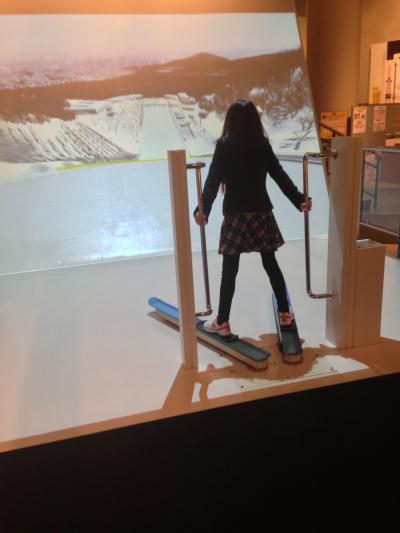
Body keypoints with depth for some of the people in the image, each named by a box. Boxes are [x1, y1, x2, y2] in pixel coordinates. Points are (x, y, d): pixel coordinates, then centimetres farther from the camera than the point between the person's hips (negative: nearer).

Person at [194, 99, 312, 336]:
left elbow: (213, 181, -14)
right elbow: (281, 176, 1)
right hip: (262, 213, 3)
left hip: (235, 215, -3)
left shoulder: (224, 146, -5)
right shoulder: (263, 145, 3)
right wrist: (300, 200, 4)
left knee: (229, 271, 3)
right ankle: (285, 313, 24)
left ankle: (222, 322, 11)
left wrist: (203, 210, -19)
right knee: (271, 264, 14)